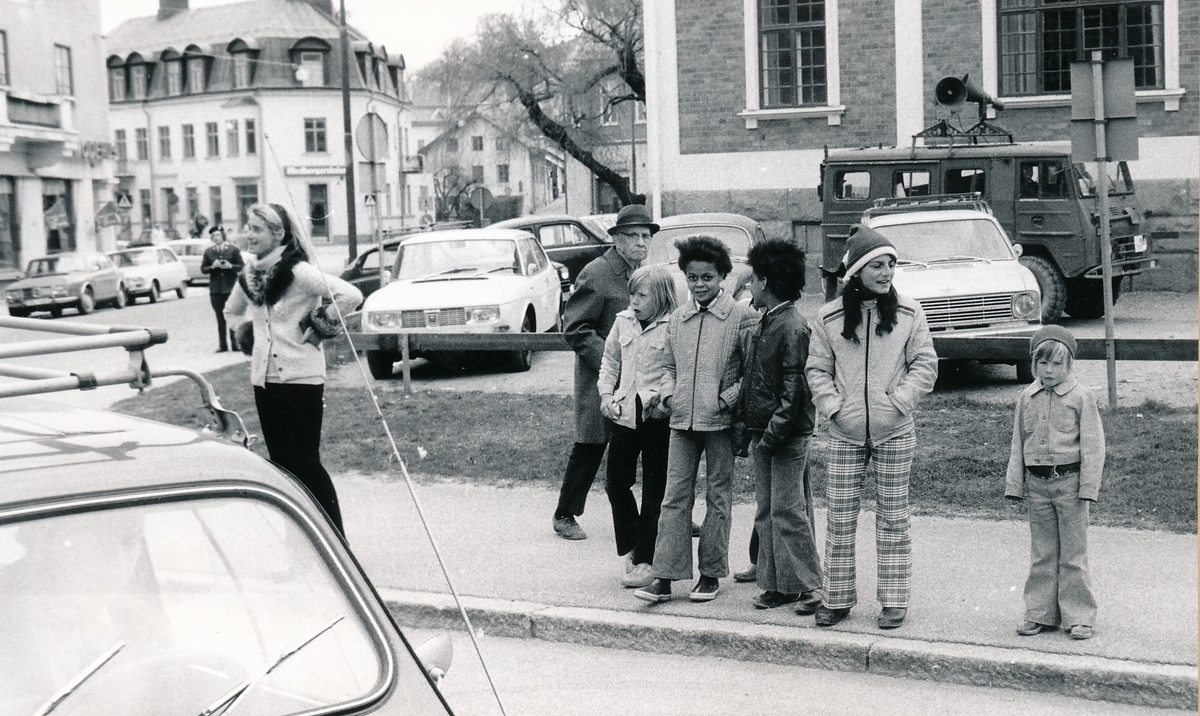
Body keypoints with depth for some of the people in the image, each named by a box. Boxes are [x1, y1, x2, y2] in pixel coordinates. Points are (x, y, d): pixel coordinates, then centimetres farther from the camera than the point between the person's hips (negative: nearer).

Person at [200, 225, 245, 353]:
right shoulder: (208, 251, 7)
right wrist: (212, 266, -12)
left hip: (230, 287, -2)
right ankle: (222, 345, 8)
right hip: (215, 289, 2)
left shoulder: (233, 249, 1)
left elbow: (241, 266, 2)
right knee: (220, 318, 4)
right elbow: (203, 269, 7)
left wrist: (230, 266, -16)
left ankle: (235, 343, 5)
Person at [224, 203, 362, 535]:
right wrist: (246, 332, 12)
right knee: (280, 461, 11)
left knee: (305, 461, -5)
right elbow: (232, 311, 30)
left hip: (300, 378, -7)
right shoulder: (249, 274, 9)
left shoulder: (298, 272, -14)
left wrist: (319, 328, -13)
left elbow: (351, 296, -23)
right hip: (264, 379, 7)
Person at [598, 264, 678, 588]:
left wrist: (664, 397, -21)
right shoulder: (623, 321, 9)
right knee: (616, 482, 8)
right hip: (624, 414, 6)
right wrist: (606, 393, 8)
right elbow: (610, 360, 20)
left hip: (658, 417, -6)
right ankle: (631, 549, 27)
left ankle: (645, 560, 13)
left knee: (654, 492, 4)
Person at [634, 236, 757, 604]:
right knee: (675, 496, 2)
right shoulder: (677, 318, 10)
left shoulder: (742, 317, -5)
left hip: (720, 421, -4)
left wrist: (728, 398, -14)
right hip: (682, 419, 4)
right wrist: (668, 394, 4)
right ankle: (664, 577, 3)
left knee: (718, 497, 7)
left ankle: (711, 574, 17)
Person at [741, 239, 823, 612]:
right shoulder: (766, 323, 14)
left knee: (788, 511, -6)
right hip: (763, 434, 9)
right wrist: (751, 430, 16)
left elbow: (795, 389, -18)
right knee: (766, 512, 11)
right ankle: (776, 584, 17)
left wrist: (774, 434, -20)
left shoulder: (793, 328, -15)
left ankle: (809, 586, 2)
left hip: (788, 438, -9)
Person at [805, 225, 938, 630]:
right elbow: (817, 369, 6)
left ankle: (894, 600, 15)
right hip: (844, 434, 1)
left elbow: (925, 365, 1)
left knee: (893, 519, 6)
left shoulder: (908, 313, -1)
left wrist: (898, 401, -10)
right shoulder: (829, 317, 0)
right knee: (839, 519, 4)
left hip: (893, 433, -1)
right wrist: (832, 406, -7)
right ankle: (837, 599, 16)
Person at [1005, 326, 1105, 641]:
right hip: (1037, 484, 4)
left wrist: (1088, 487, -10)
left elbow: (1092, 446, -5)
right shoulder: (1026, 398, 7)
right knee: (1041, 554, 11)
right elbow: (1018, 444, 13)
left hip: (1069, 482, -4)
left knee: (1073, 553, 1)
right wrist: (1015, 484, 9)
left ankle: (1079, 616, 10)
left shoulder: (1081, 397, -5)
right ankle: (1041, 614, 18)